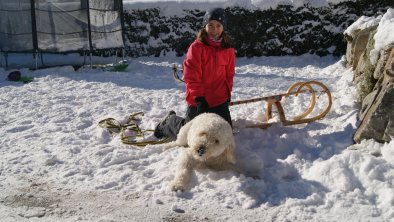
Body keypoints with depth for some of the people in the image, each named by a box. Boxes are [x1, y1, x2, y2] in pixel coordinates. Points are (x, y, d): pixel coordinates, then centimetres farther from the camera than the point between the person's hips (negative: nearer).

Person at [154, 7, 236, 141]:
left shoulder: (228, 49, 4)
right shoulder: (197, 47, -10)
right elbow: (191, 75, -14)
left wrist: (228, 93, 9)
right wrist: (199, 97, -18)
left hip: (220, 101, 4)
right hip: (198, 101, -4)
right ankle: (169, 122, 32)